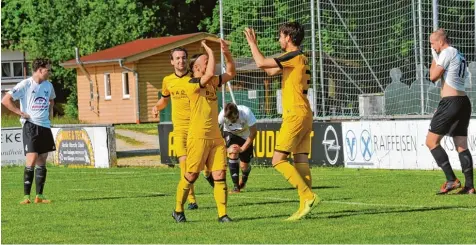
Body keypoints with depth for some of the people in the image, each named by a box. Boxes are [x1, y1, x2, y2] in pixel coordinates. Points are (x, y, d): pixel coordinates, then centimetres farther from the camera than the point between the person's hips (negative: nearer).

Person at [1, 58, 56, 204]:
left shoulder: (48, 85, 10)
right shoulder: (25, 85, -10)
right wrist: (20, 113, -13)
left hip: (45, 126, 6)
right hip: (30, 125, -6)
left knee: (42, 161, 6)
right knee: (32, 160, -13)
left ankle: (39, 196, 11)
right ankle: (26, 196, -9)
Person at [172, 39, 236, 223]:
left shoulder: (212, 83, 13)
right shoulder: (192, 85, -11)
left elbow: (230, 73, 22)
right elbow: (209, 74, -27)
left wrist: (227, 54, 7)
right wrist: (210, 52, -15)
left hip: (216, 138, 7)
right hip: (198, 137, -6)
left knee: (220, 175, -3)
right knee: (191, 176, 2)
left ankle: (222, 214, -4)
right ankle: (178, 210, 18)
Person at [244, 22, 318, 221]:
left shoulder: (295, 56, -11)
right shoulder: (297, 59, 18)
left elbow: (262, 63, -15)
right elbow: (270, 71, 28)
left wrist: (252, 43, 0)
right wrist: (253, 45, 29)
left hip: (295, 115, -9)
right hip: (303, 115, 9)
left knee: (278, 160, -9)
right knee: (301, 161, 5)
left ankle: (308, 196, -15)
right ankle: (304, 206, 1)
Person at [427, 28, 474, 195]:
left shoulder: (447, 52, -7)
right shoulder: (459, 56, 22)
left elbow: (433, 76, -7)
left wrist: (434, 58, 6)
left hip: (451, 101, -9)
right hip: (464, 101, 9)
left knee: (431, 141, -4)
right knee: (462, 146, 7)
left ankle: (451, 180, -13)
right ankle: (469, 186, -1)